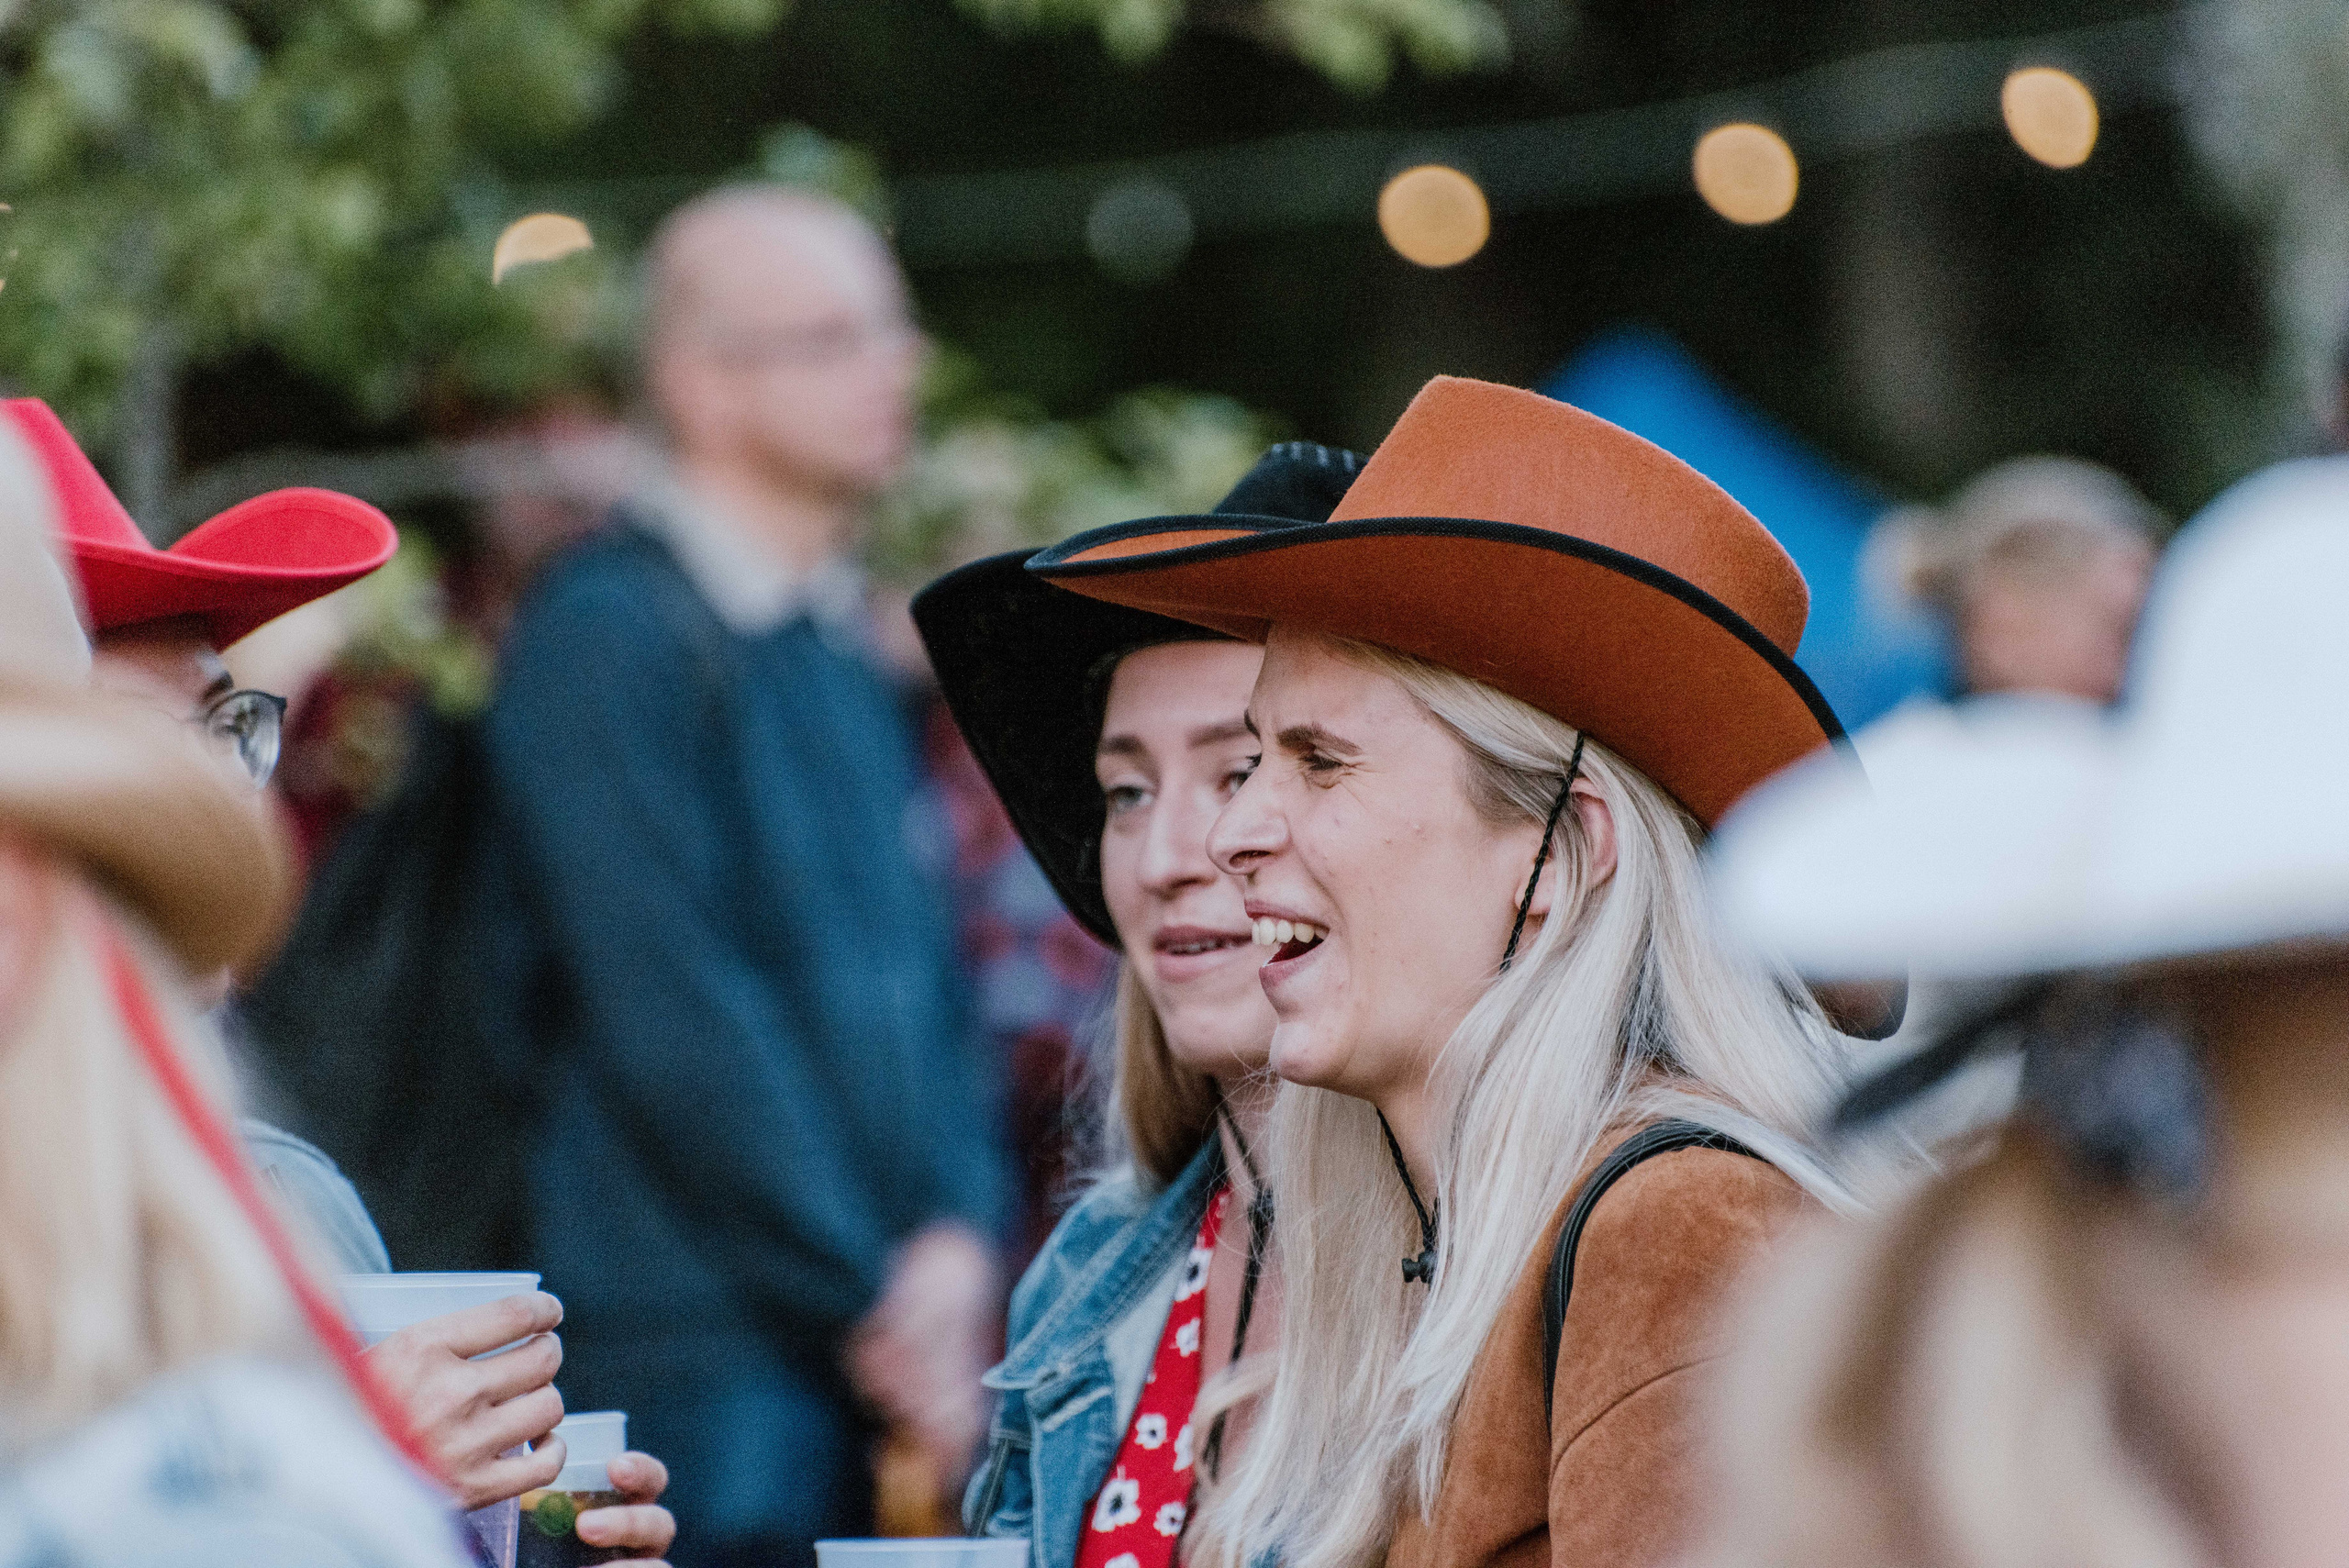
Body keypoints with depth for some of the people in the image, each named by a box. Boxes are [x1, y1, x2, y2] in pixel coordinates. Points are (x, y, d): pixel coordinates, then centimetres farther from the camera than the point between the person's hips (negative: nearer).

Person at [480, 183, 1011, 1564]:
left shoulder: (843, 650, 19)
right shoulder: (611, 633, -8)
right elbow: (672, 1015, -15)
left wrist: (960, 1237, 0)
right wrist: (870, 1305, -13)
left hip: (894, 1346, 8)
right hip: (703, 1359, -8)